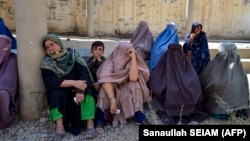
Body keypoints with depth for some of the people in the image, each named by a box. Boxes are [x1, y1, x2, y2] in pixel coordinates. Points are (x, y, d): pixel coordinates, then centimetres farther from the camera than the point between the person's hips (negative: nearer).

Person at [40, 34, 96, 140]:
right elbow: (51, 82, -19)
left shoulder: (73, 54, -5)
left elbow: (84, 72, -16)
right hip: (60, 92, 0)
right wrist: (74, 83, -29)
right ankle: (60, 126, -35)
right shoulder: (46, 63, -4)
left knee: (86, 91, -29)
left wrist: (80, 90, -32)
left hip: (78, 89, 0)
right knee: (56, 93, -30)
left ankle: (90, 124, -33)